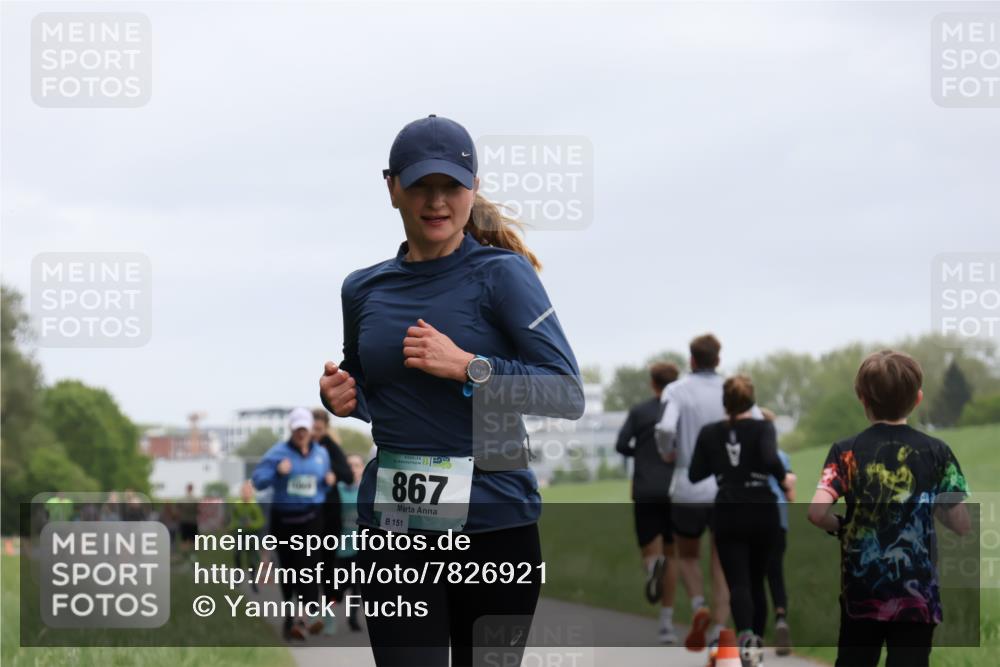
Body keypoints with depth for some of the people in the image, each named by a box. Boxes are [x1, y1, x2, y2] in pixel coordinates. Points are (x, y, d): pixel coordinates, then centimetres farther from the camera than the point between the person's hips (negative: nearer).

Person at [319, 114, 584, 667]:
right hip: (394, 524, 3)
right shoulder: (363, 289, 10)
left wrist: (466, 366, -19)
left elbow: (568, 395, -11)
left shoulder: (501, 274, -4)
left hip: (494, 523, -3)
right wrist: (341, 396, 4)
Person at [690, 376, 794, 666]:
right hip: (762, 512, 0)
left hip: (727, 514, 0)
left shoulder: (709, 433, 1)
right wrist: (784, 479, -4)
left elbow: (695, 475, 3)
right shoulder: (763, 428, -6)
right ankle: (758, 641, 24)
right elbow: (770, 460, -23)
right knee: (757, 580, 17)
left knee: (738, 583, -5)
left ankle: (746, 637, -29)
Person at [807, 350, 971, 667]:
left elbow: (817, 512, -17)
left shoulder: (846, 451, -4)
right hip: (917, 593, -1)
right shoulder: (937, 452, -3)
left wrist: (840, 527, 4)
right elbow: (962, 524, -2)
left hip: (861, 590, 1)